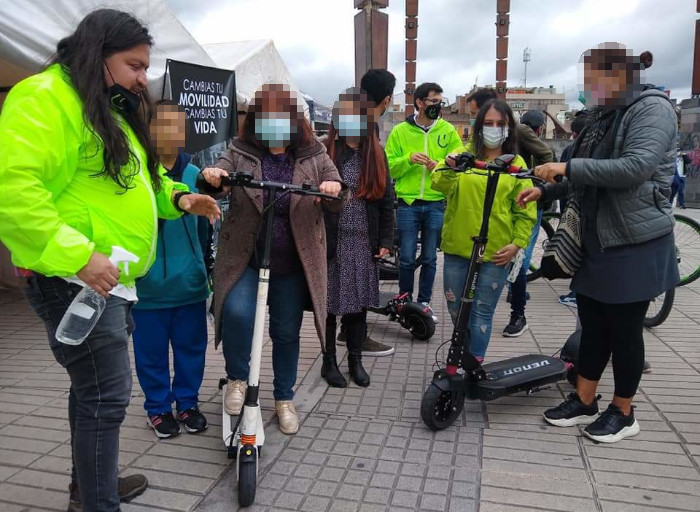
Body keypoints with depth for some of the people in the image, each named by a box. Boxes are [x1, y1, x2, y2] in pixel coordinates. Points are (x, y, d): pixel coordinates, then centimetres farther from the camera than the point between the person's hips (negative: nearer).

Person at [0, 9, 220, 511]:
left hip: (112, 278, 10)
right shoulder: (46, 98, -13)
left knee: (93, 387, 21)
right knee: (107, 395, -5)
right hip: (75, 280, -10)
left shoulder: (112, 110, 19)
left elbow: (124, 184, 28)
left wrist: (177, 197, 10)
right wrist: (76, 255, -27)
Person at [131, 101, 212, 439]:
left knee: (191, 346, 13)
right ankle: (158, 407, 30)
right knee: (151, 350, 10)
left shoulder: (194, 175, 5)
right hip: (147, 284, -3)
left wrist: (204, 265, 19)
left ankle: (188, 402, 33)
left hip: (190, 282, 3)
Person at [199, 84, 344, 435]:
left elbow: (336, 205, -4)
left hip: (292, 263, 1)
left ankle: (284, 399, 32)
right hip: (244, 258, -1)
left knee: (286, 333, 10)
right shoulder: (240, 154, 0)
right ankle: (237, 379, 5)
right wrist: (210, 179, -34)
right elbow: (213, 186, -9)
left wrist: (334, 188, -28)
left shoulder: (313, 156, 2)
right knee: (236, 313, -24)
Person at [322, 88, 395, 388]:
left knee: (359, 303, 12)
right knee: (330, 302, 7)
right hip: (332, 241, -3)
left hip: (364, 243, 3)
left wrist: (386, 240, 4)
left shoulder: (376, 154, 8)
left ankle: (355, 360, 28)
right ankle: (329, 362, 23)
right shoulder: (325, 151, -4)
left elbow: (386, 199, 9)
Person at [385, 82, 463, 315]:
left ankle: (425, 301, 22)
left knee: (429, 258, 9)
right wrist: (408, 160, -16)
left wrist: (440, 166, -15)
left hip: (436, 203, 1)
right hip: (407, 203, -1)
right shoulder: (400, 131, 4)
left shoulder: (448, 130, 7)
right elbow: (389, 167, 1)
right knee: (407, 258, 2)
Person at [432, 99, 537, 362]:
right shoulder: (464, 153, 4)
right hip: (458, 247, 1)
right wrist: (449, 169, -34)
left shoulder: (516, 163, 4)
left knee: (481, 313, 4)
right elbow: (440, 185, -13)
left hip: (496, 252, -1)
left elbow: (525, 210, 4)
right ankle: (467, 352, 37)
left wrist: (518, 243, -7)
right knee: (455, 308, 12)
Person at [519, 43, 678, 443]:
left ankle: (623, 413, 20)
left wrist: (568, 167, -24)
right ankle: (584, 402, 26)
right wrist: (545, 190, 7)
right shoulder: (605, 115, 15)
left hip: (634, 246, -8)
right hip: (597, 242, 8)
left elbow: (635, 167, -26)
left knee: (624, 331, 3)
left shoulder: (652, 108, -11)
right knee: (593, 327, 13)